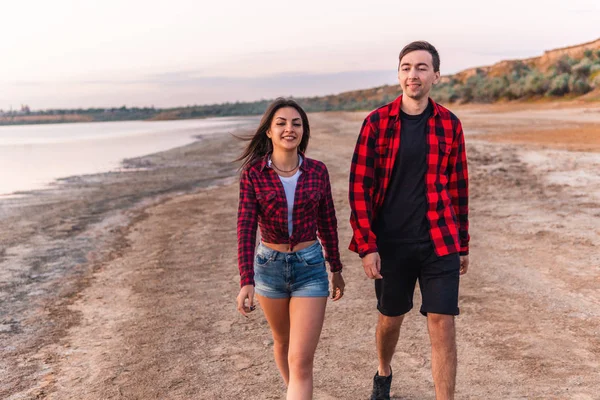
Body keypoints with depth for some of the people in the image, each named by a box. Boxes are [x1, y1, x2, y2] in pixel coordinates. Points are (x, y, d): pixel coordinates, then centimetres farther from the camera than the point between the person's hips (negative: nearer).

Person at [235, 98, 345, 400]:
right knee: (283, 342, 23)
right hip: (269, 266, 1)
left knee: (301, 361, -7)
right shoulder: (253, 172, -9)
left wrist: (336, 269, 11)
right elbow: (245, 227, -14)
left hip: (311, 267, -1)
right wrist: (246, 281, -23)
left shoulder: (317, 171, -5)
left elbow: (327, 221, 5)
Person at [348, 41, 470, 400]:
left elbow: (458, 188, 7)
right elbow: (360, 186, -6)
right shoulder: (377, 122, -4)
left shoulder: (450, 124, 1)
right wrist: (366, 245, -11)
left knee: (443, 326, -3)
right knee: (390, 319, 16)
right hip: (390, 243, 0)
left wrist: (463, 245, 9)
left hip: (440, 242, 1)